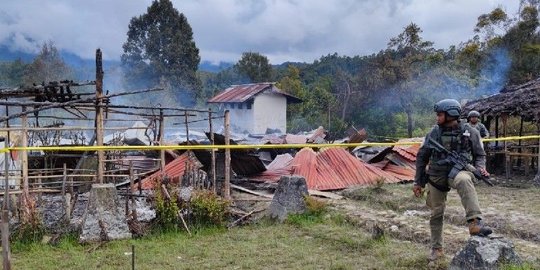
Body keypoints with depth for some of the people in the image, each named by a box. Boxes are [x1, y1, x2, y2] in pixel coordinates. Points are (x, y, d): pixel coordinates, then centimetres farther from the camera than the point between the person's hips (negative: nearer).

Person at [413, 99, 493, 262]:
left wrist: (480, 168, -15)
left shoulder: (469, 132, -3)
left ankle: (475, 223, -45)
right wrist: (418, 182, 6)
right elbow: (422, 157, 7)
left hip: (458, 170, -2)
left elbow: (480, 155, 8)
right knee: (436, 214, 8)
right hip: (436, 176, 2)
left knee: (463, 180, -39)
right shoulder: (434, 132, 1)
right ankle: (437, 249, 25)